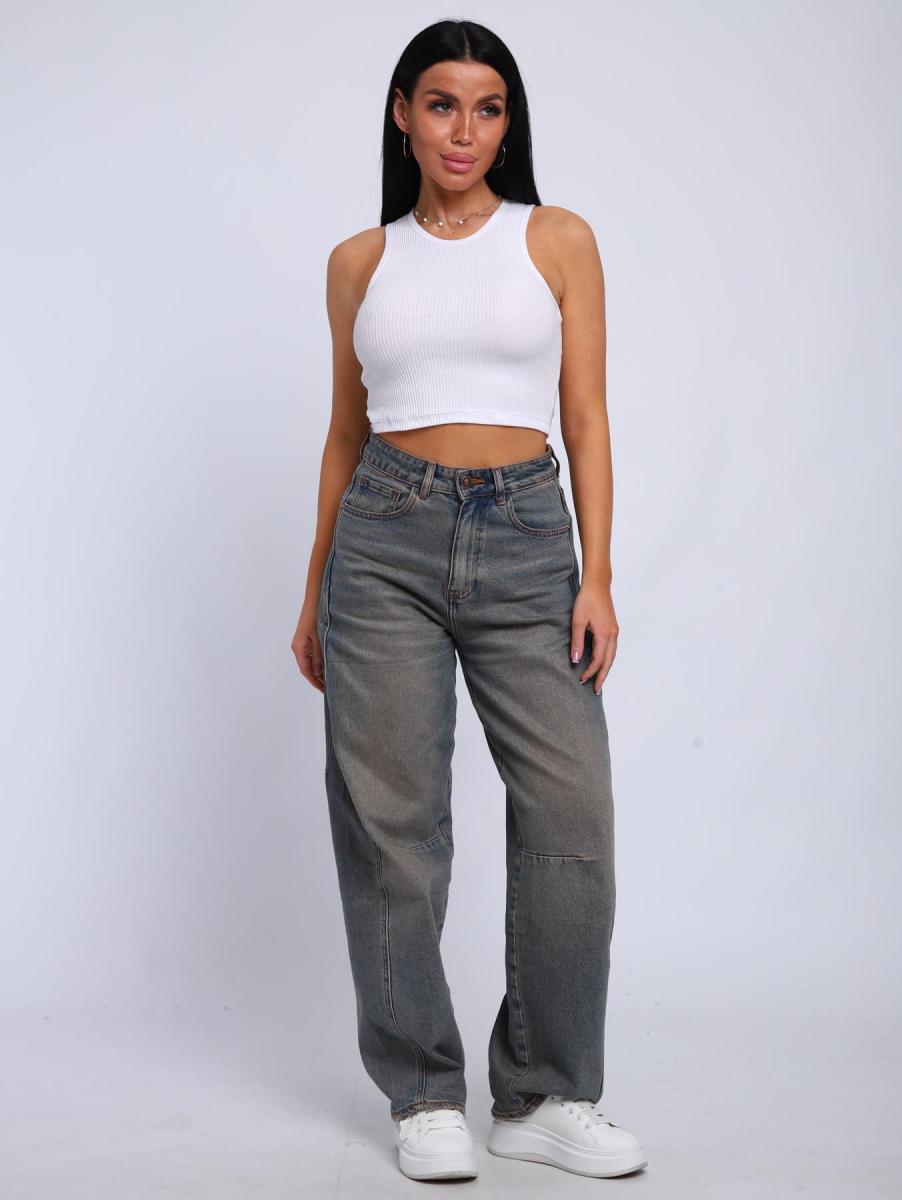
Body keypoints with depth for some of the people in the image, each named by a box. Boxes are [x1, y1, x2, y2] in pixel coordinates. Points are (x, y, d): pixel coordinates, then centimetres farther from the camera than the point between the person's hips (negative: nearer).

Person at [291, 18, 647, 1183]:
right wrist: (314, 594, 13)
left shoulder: (558, 239, 7)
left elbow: (586, 419, 3)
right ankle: (426, 1097, 14)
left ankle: (545, 1097, 10)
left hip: (526, 535, 0)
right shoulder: (360, 262, 11)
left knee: (572, 812, -6)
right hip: (387, 536, 1)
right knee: (392, 821, 0)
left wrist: (597, 575, -7)